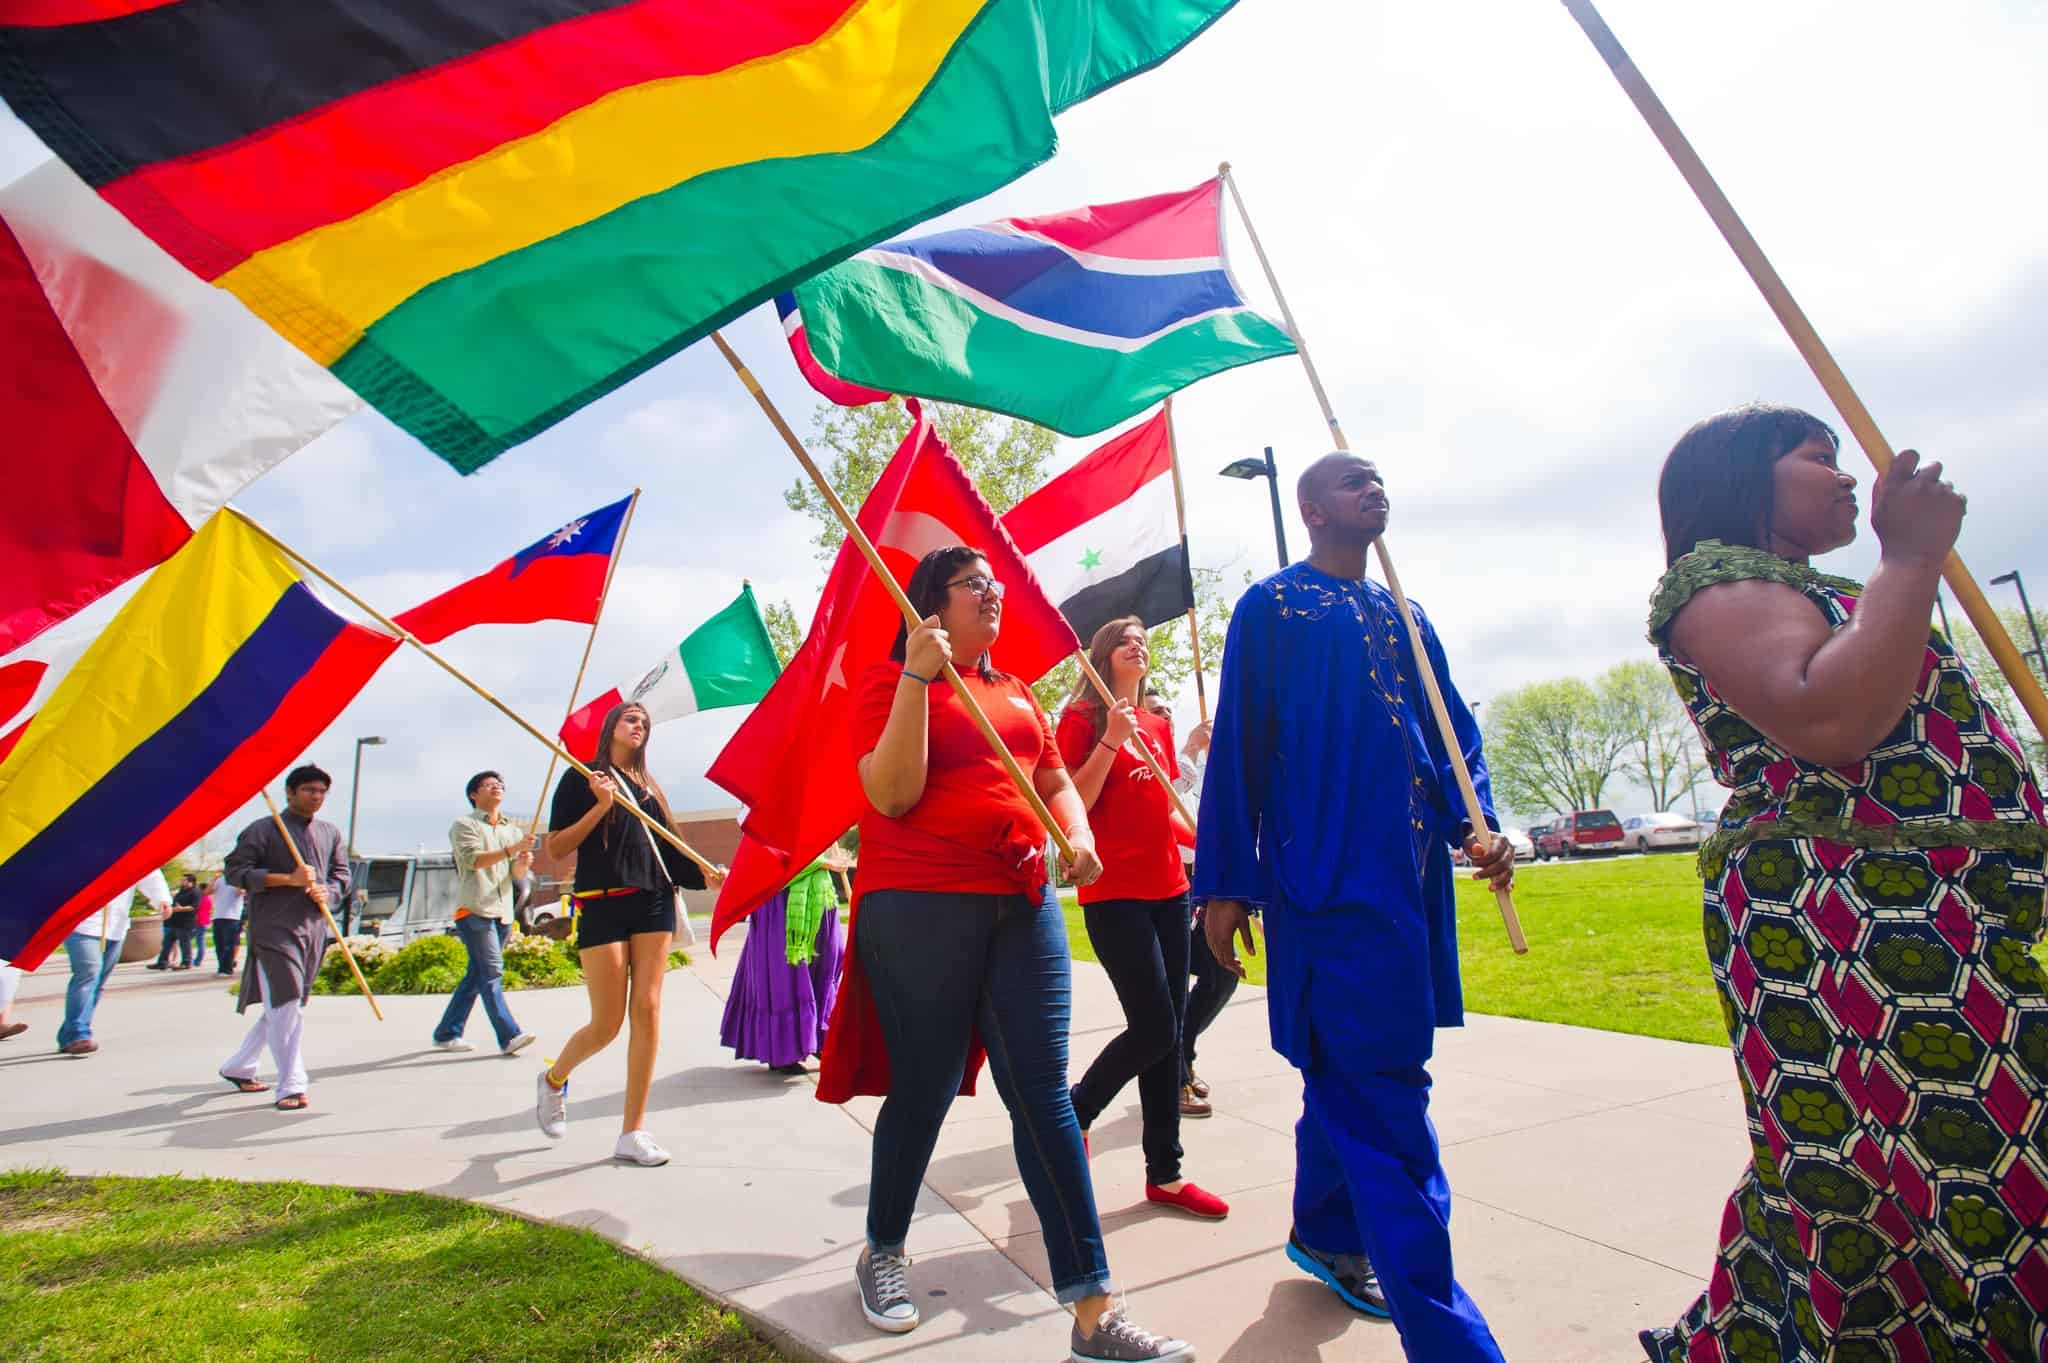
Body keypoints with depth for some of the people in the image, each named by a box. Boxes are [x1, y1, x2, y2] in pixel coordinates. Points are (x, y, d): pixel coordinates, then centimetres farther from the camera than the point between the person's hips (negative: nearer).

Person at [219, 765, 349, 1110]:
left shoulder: (330, 833, 15)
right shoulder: (263, 829, -2)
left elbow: (342, 875, 16)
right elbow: (235, 869, -9)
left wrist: (327, 892, -7)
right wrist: (289, 879, -18)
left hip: (313, 928, 6)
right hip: (273, 928, -6)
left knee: (281, 1006, 16)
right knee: (285, 1004, -10)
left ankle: (238, 1067, 35)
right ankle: (291, 1086, -4)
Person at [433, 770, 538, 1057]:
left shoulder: (512, 829, 19)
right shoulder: (464, 824, 2)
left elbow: (516, 872, 11)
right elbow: (473, 859, -14)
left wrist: (523, 863, -13)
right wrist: (511, 850, -26)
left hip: (503, 911, 6)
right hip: (473, 909, -6)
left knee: (477, 975, 10)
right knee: (492, 972, -13)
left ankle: (447, 1032, 21)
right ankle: (509, 1037, -16)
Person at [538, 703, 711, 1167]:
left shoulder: (648, 785, 17)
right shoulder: (582, 777, 4)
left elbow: (665, 847, 14)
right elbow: (555, 850, -3)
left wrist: (704, 874, -1)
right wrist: (601, 806, -13)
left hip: (653, 902, 4)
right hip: (602, 904, -4)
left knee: (647, 1010, -2)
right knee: (607, 1022, -2)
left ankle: (632, 1134, 5)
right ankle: (553, 1079, 30)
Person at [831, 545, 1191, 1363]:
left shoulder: (1015, 693, 17)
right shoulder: (888, 683, -2)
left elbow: (1055, 780, 21)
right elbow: (891, 795, -14)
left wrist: (1077, 833, 0)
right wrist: (918, 677, -19)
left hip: (1023, 903, 5)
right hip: (918, 906, -5)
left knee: (1044, 1093, 4)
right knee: (924, 1089, 7)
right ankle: (882, 1256, 36)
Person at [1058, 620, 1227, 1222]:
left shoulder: (1160, 725, 15)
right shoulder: (1082, 716, -4)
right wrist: (1111, 740, -20)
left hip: (1168, 890, 7)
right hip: (1114, 894, -7)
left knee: (1167, 1033, 9)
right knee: (1153, 1027, -9)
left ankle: (1164, 1174, 21)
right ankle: (1074, 1115, 17)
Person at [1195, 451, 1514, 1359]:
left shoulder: (1403, 618, 19)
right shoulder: (1272, 606, -1)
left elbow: (1453, 730, 17)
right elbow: (1238, 747, -6)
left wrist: (1472, 823, -2)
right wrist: (1224, 883, -10)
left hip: (1407, 875, 7)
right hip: (1323, 876, -7)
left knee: (1350, 1075, 17)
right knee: (1386, 1098, -8)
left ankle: (1325, 1234, 35)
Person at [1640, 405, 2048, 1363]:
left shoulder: (1805, 590, 23)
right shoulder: (1718, 580, -8)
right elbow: (1830, 722, -25)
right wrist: (1910, 556, -14)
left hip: (1952, 924, 10)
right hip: (1836, 929, -10)